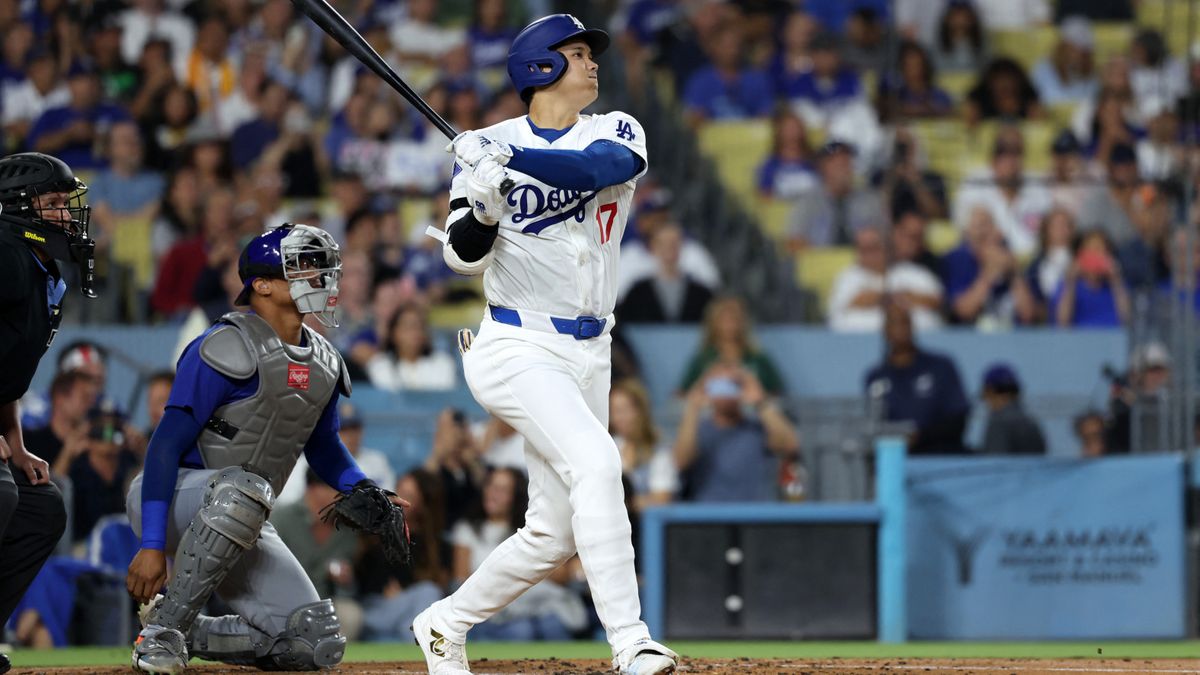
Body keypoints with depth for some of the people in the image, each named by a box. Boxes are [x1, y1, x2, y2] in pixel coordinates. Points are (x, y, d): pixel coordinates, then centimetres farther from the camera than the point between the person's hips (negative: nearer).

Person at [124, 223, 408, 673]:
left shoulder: (323, 364, 8)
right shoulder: (227, 349, -18)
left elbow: (322, 446, 23)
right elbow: (166, 445, -21)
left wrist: (364, 492, 1)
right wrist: (152, 546, -29)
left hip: (240, 527, 7)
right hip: (168, 501, -7)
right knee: (243, 488, -42)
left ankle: (186, 635, 10)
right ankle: (162, 629, -28)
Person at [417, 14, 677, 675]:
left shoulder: (616, 132, 6)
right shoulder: (489, 146, -2)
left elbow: (603, 165, -19)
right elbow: (464, 254, -9)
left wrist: (513, 158, -29)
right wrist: (480, 205, -29)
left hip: (587, 356, 5)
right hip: (518, 348, -5)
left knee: (553, 534, 6)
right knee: (596, 464, -27)